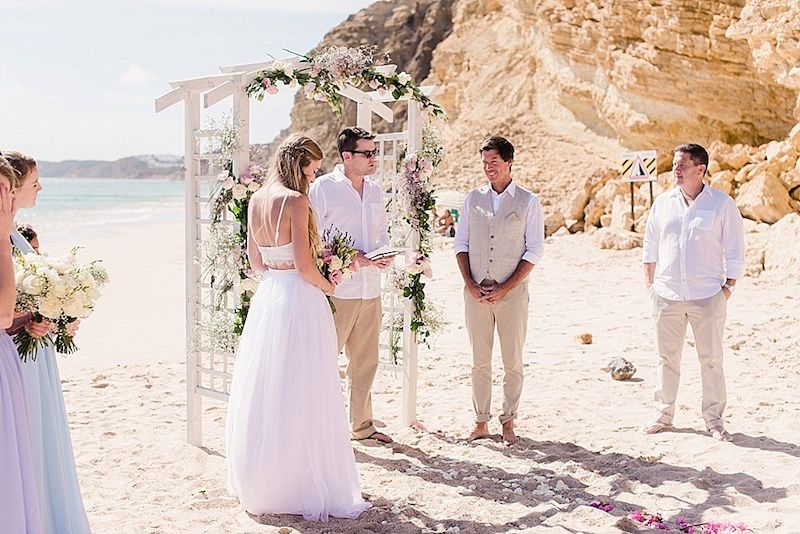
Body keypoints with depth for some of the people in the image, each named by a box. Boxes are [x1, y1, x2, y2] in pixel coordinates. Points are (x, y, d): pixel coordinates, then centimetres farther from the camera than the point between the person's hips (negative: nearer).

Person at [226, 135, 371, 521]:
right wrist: (328, 287, -1)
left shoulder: (257, 200, 8)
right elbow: (304, 266, -17)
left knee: (264, 391, 16)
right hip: (299, 300, -8)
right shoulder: (295, 201, -16)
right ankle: (304, 486, 9)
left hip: (267, 297, 8)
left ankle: (259, 483, 28)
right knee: (301, 396, 0)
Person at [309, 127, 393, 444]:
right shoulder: (323, 188, -7)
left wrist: (385, 254, 0)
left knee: (366, 362, 15)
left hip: (370, 290, 7)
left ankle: (362, 425, 28)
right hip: (336, 291, -7)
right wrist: (350, 257, -18)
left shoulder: (375, 192, 13)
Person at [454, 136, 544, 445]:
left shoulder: (528, 202, 1)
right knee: (480, 361, 7)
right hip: (475, 292, 2)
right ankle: (481, 423, 15)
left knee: (513, 361, 3)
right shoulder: (473, 199, 9)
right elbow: (461, 243, 10)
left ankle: (508, 422, 14)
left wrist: (505, 288, -10)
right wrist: (470, 283, -3)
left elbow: (535, 250, -2)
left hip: (512, 292, -2)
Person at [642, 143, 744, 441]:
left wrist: (728, 287, -3)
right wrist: (650, 284, 9)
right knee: (667, 357, 10)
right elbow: (650, 246, 15)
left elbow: (735, 251, 2)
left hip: (707, 296, -3)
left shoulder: (722, 204, -1)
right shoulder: (663, 203, 7)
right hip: (667, 294, 3)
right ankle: (664, 415, 21)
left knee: (711, 359, 3)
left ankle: (714, 420, 14)